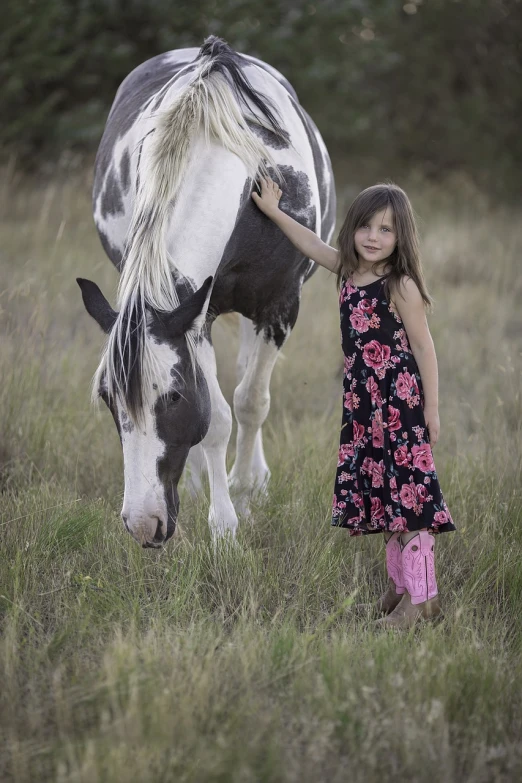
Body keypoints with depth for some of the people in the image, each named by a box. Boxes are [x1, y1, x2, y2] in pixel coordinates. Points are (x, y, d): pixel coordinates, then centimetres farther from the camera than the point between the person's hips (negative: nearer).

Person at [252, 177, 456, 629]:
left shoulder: (401, 286, -13)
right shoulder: (349, 271, 6)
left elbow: (423, 346, -11)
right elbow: (313, 244, 23)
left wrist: (431, 408, -11)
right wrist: (274, 212, 26)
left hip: (401, 402, -8)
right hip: (364, 402, 8)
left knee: (407, 487, -8)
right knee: (381, 487, 12)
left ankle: (423, 595, -6)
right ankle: (401, 582, 22)